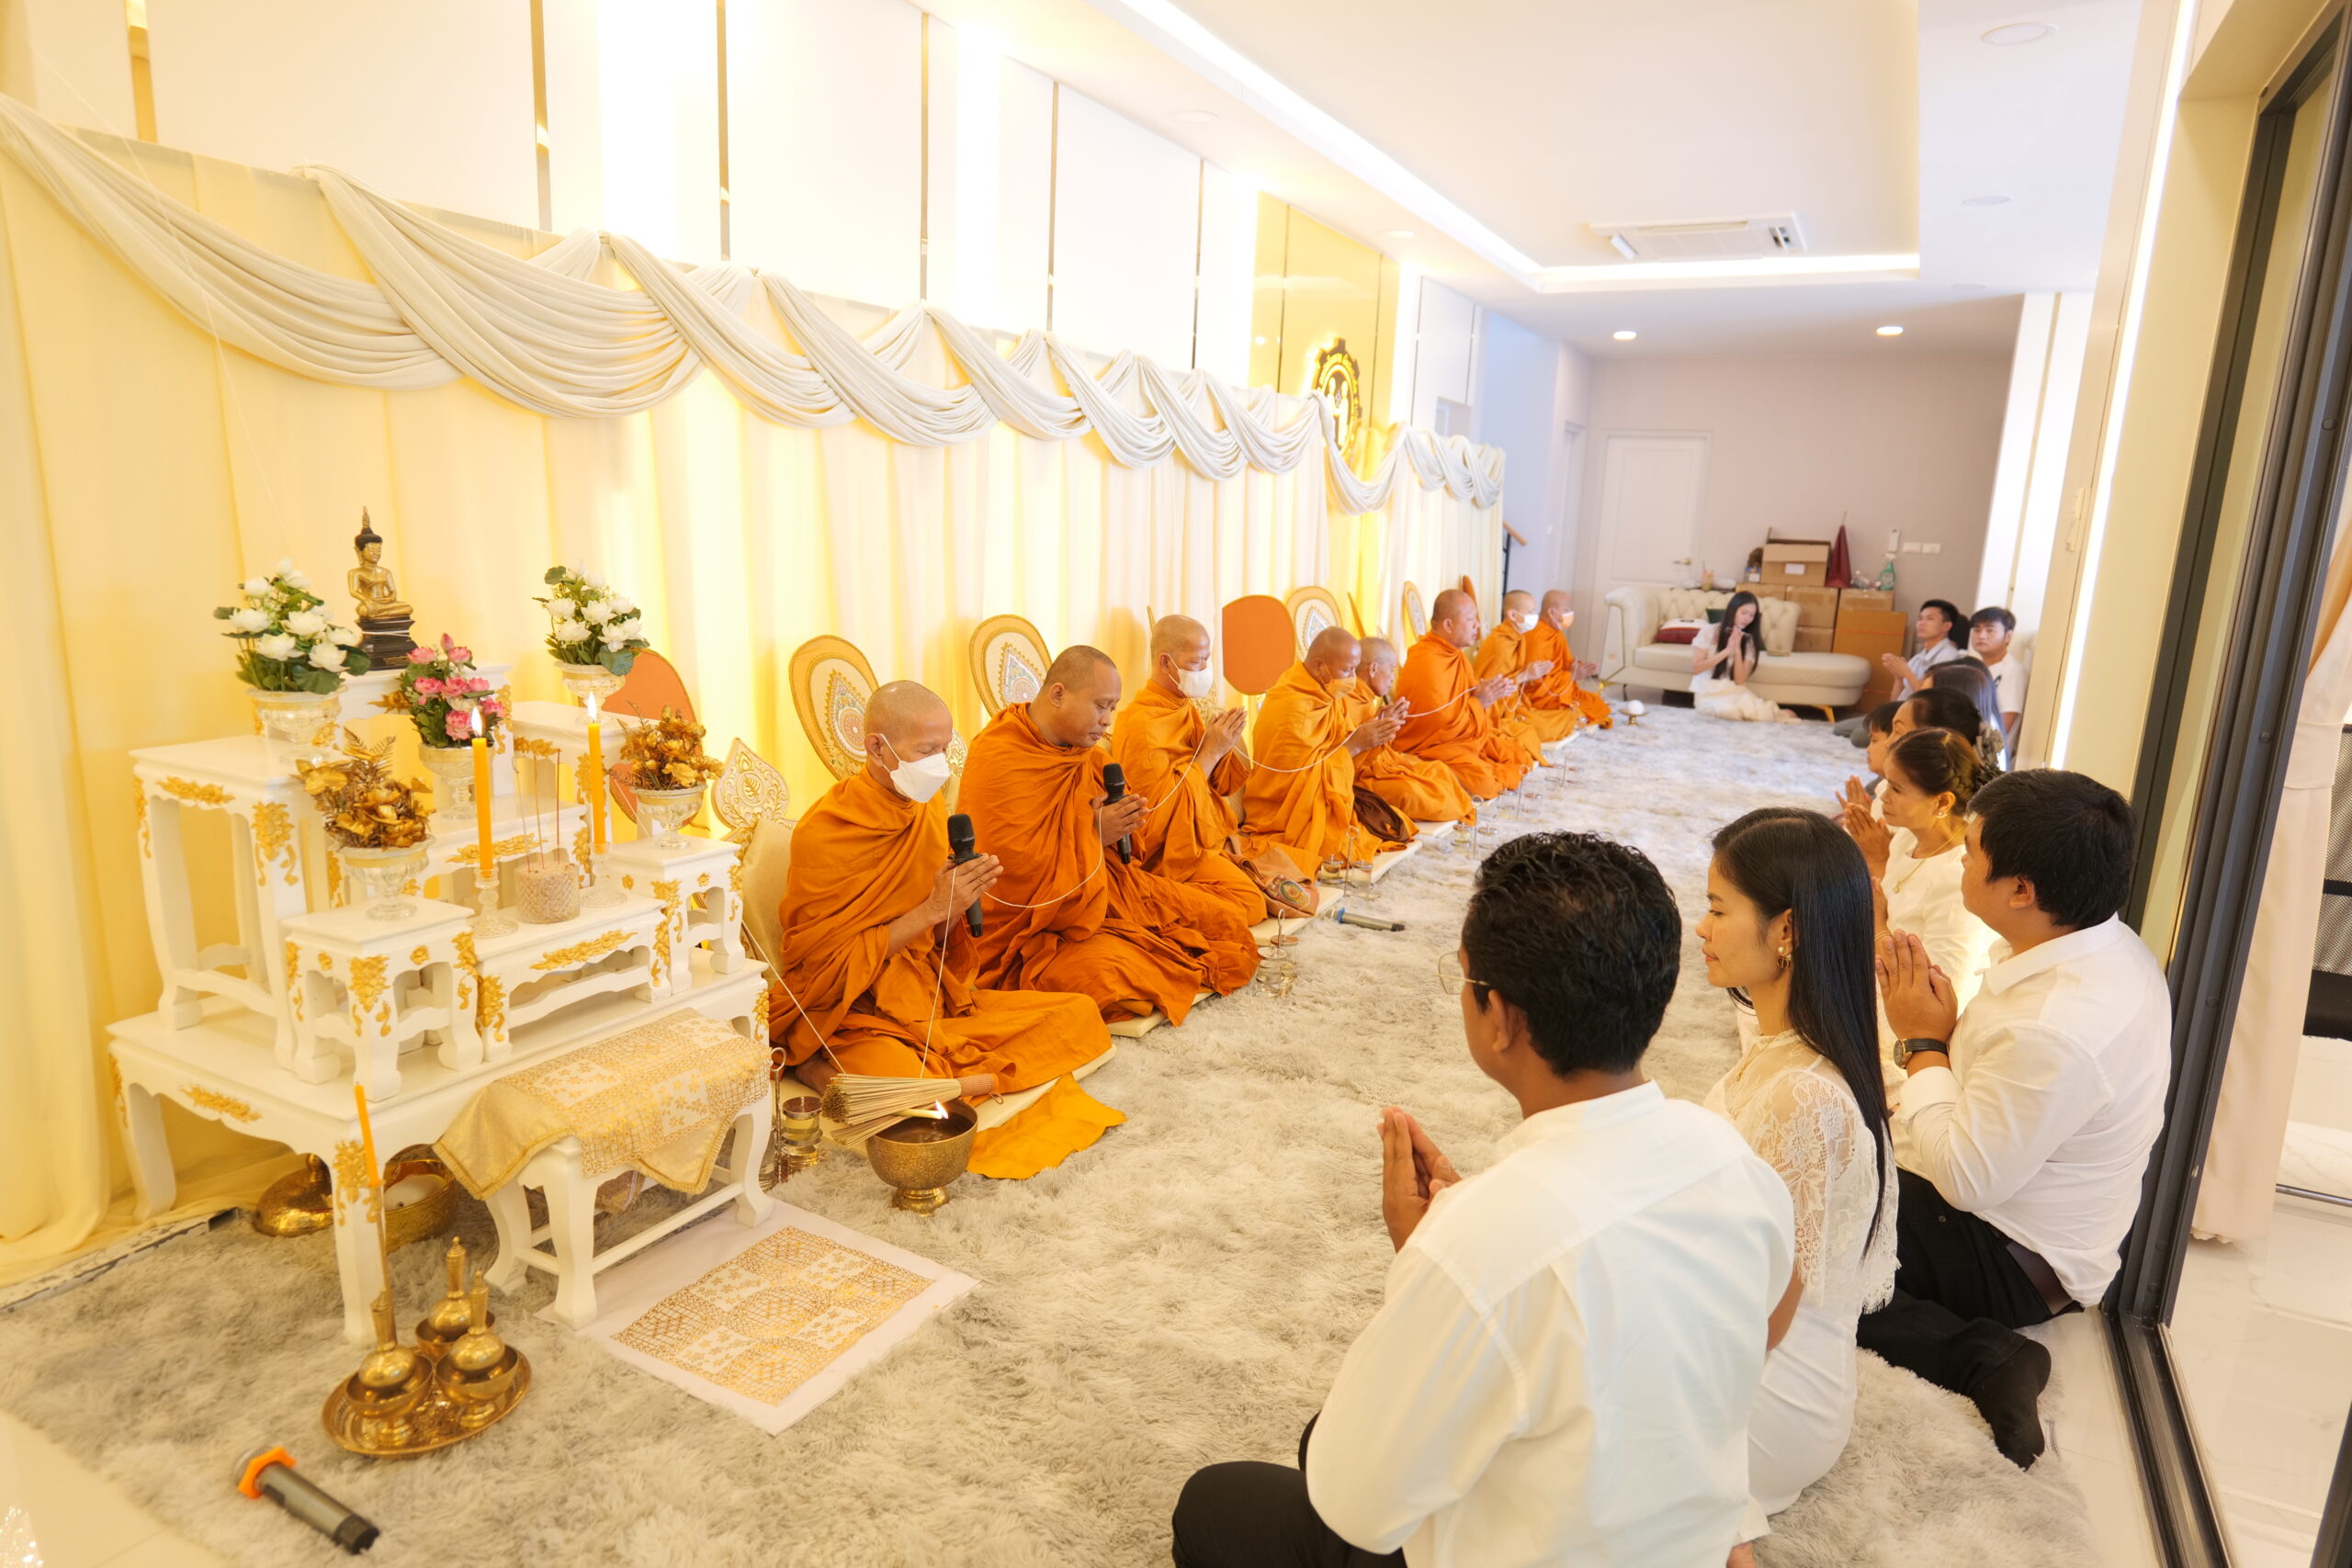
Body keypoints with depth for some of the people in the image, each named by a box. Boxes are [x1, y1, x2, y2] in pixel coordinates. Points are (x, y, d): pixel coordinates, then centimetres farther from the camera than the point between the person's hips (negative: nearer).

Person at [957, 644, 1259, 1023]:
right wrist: (1092, 833, -18)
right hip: (1035, 930, -8)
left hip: (1105, 889, 8)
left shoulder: (1085, 751, 7)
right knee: (1114, 973, -37)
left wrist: (1123, 818, -5)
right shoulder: (996, 763, -20)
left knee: (1227, 920, -1)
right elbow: (1018, 870, -23)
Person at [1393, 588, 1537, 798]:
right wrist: (1480, 700, -16)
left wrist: (1490, 693, -6)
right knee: (1482, 780, -29)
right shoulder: (1427, 664, -23)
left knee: (1523, 760, 7)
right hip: (1432, 747, -10)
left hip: (1470, 736, 10)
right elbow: (1444, 726, -22)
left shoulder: (1455, 654, 7)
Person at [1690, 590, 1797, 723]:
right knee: (1729, 709, -37)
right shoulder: (1709, 632, -6)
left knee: (1749, 706, -34)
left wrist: (1737, 650, -15)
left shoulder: (1749, 641, 3)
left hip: (1734, 691, 3)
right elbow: (1695, 668, -12)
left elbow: (1740, 681, -4)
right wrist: (1727, 651, -17)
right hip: (1707, 693, -2)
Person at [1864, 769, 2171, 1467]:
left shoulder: (2056, 1031, -36)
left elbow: (1964, 1178, -26)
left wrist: (1922, 1041, -16)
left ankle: (1984, 1359, -12)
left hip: (2013, 1261, -10)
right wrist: (1945, 1022, -9)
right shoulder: (2110, 947, -4)